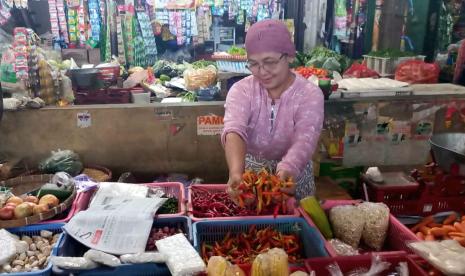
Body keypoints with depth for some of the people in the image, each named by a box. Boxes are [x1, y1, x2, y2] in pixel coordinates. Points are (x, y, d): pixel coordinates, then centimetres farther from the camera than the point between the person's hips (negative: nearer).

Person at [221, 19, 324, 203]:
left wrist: (284, 173, -46)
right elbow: (234, 131, -27)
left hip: (293, 174, 0)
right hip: (250, 173, 1)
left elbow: (304, 142, -27)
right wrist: (236, 173, -45)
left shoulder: (310, 95, -12)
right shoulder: (241, 90, -9)